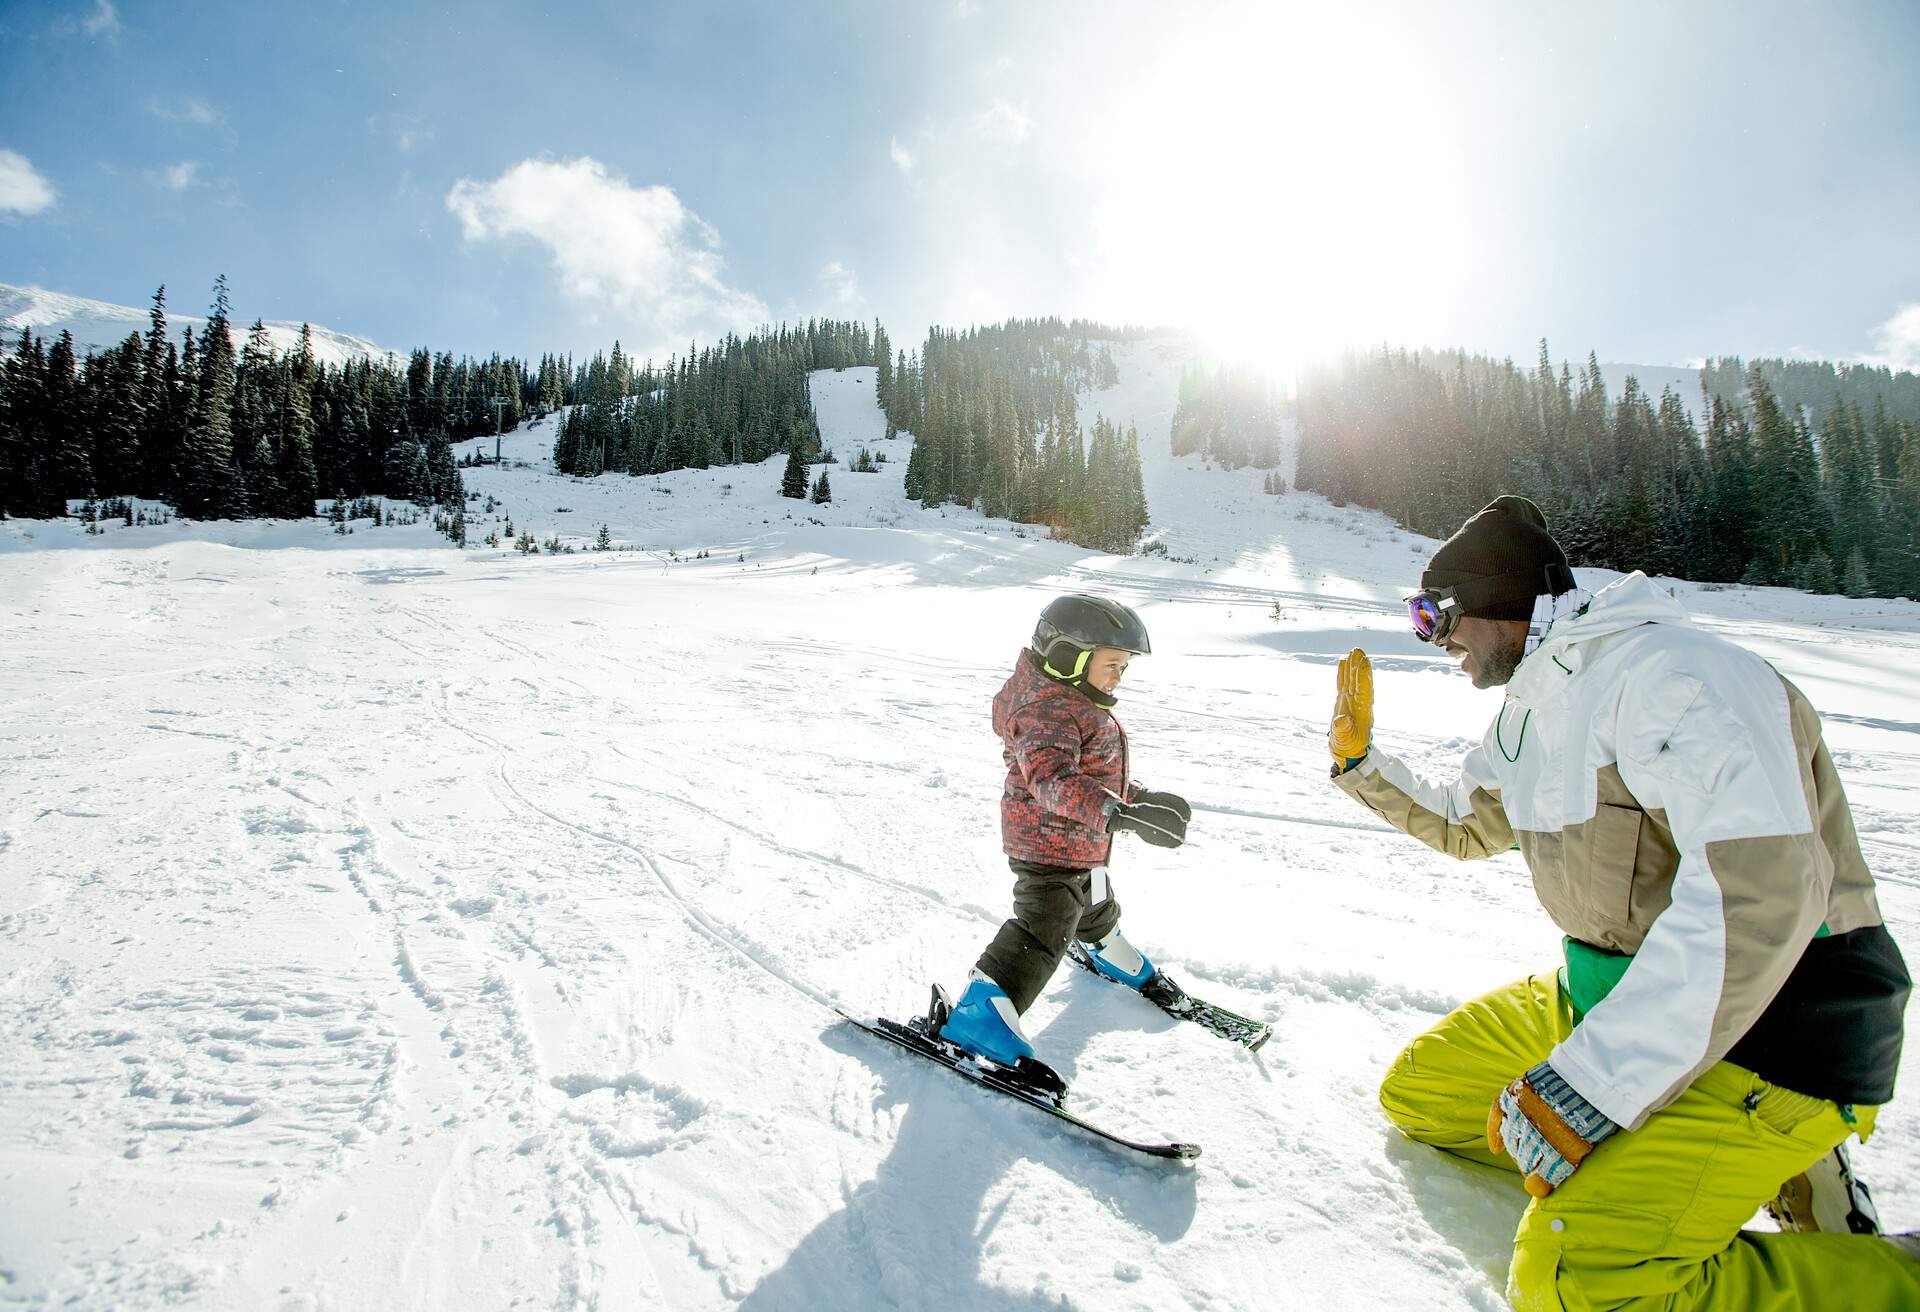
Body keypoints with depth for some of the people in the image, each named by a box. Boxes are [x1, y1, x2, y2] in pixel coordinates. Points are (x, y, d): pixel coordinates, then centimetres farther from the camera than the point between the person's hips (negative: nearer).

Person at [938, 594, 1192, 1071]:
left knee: (1095, 907, 32)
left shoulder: (1075, 702, 7)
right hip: (1049, 843, -11)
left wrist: (1137, 796, 28)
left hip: (1083, 846, 11)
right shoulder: (1048, 711, -29)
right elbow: (1053, 779, -46)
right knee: (1042, 931, -12)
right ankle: (980, 1014, -7)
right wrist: (1117, 813, -57)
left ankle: (1113, 958, 59)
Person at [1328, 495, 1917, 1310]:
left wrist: (1582, 1089, -33)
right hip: (1607, 997, 9)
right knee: (1416, 1095, 8)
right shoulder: (1533, 708, 9)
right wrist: (1359, 761, 11)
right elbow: (1464, 826, 26)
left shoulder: (1665, 672, -21)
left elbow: (1757, 898, -33)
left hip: (1762, 1025, -9)